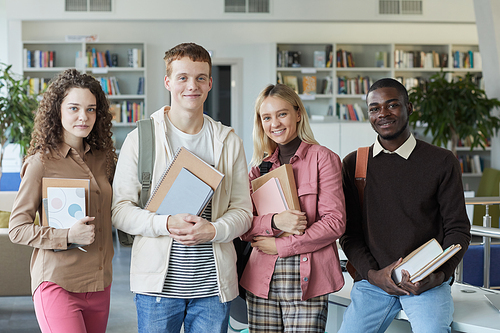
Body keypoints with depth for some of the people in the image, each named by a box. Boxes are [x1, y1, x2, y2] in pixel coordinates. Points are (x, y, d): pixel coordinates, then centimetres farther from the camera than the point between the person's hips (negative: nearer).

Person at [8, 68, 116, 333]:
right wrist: (67, 236, -19)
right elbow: (17, 228, -6)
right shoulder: (41, 162, -7)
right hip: (58, 284, -5)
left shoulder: (103, 158, 9)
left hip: (100, 284, 6)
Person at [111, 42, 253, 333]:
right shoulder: (140, 139, 1)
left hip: (213, 284, 2)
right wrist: (166, 224, -19)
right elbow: (120, 210, -3)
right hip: (158, 283, -2)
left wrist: (214, 230, -15)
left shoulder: (229, 142, 8)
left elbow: (243, 210, 6)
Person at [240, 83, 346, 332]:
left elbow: (335, 222, -7)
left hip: (307, 281, -4)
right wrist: (274, 222, -12)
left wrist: (282, 246, -9)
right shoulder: (260, 166, 15)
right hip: (262, 280, 4)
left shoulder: (322, 158, 1)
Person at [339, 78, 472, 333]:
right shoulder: (353, 164, 10)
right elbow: (349, 233, 9)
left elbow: (458, 230, 4)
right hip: (372, 281, 2)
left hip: (428, 282, -2)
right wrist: (372, 273, -8)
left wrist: (438, 275, -12)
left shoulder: (442, 162, 4)